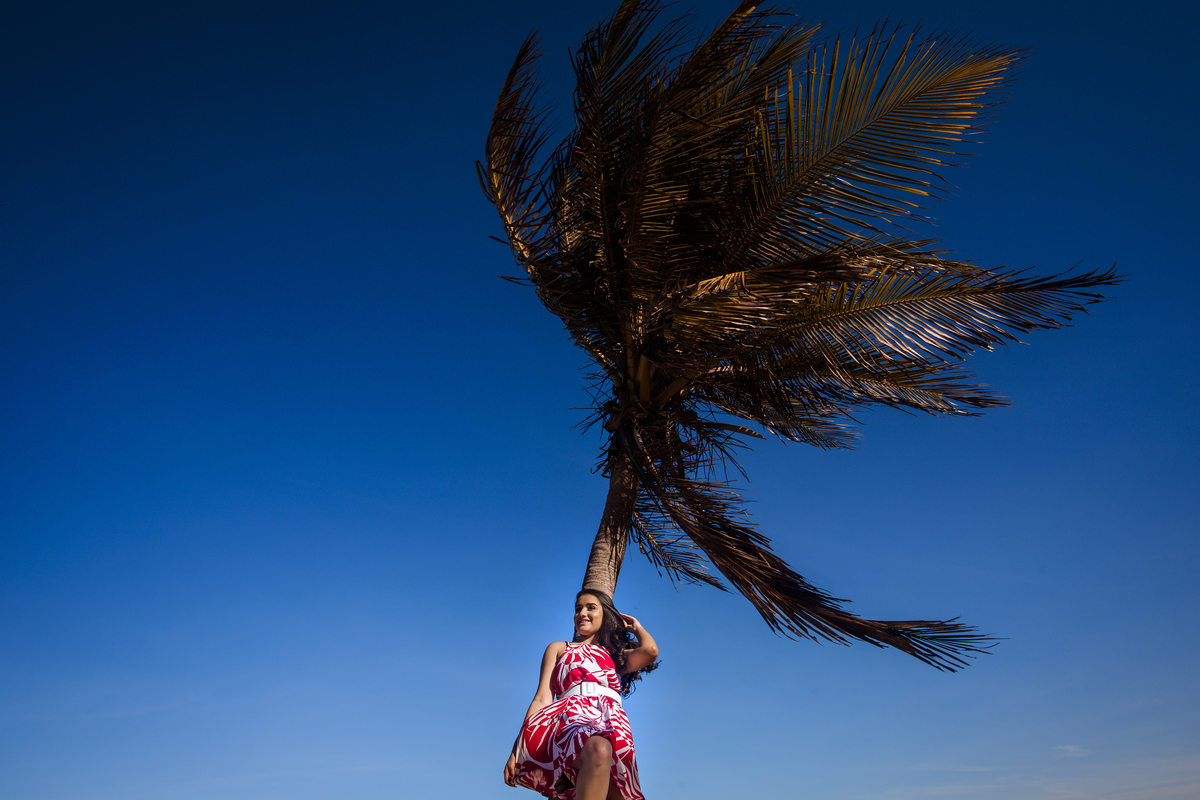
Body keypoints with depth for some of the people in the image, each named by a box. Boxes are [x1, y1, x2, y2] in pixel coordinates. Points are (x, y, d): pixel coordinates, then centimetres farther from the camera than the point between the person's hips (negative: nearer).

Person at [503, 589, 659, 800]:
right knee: (599, 751, -38)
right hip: (571, 716, -2)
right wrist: (517, 750, 4)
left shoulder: (616, 656, 30)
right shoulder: (558, 649, 28)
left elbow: (650, 650, 8)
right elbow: (542, 699, 16)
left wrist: (635, 626, 29)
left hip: (612, 723, 3)